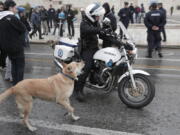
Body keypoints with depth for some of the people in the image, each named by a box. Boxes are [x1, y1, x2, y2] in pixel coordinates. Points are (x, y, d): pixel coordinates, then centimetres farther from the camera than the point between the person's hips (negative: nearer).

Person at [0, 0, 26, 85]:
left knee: (14, 64, 19)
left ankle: (15, 84, 24)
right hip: (16, 46, -8)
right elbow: (23, 29, -17)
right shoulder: (12, 18, -20)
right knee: (20, 65, 5)